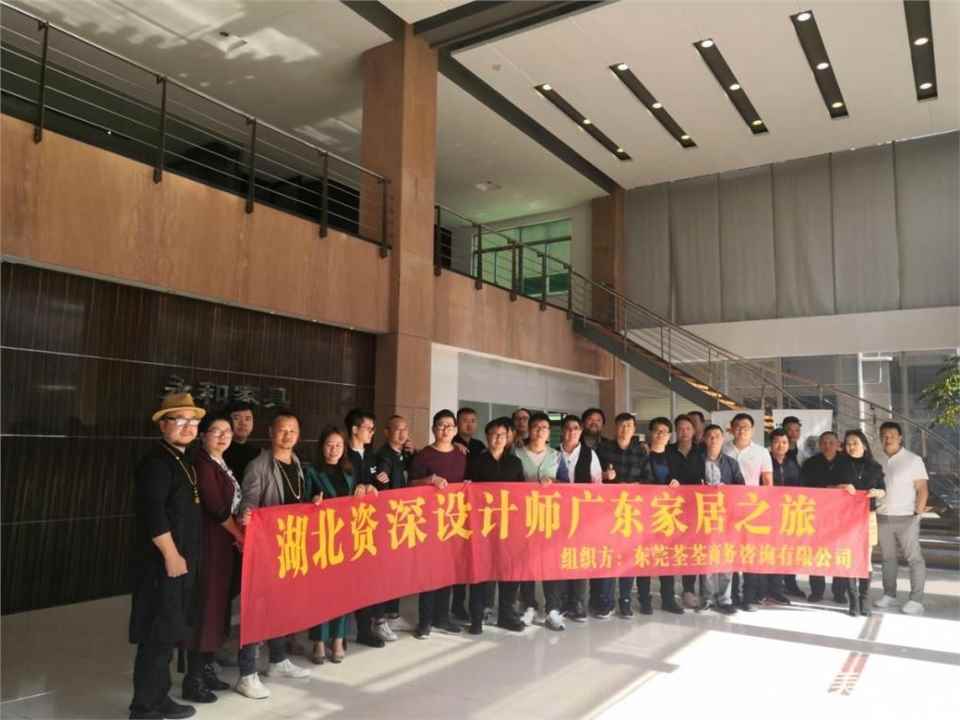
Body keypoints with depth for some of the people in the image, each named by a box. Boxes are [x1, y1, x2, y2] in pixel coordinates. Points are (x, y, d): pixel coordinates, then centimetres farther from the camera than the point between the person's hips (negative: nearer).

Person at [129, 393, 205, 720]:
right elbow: (152, 513, -23)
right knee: (158, 637, -1)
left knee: (168, 635, 17)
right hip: (162, 563, -9)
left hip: (180, 562, 10)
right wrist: (171, 555, -20)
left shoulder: (182, 460, 15)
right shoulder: (156, 460, -14)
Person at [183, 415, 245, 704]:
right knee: (204, 607, -2)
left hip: (224, 543, 9)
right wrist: (242, 536, -9)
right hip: (208, 545, -9)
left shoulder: (221, 464, 13)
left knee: (217, 606, 15)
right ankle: (193, 680, 8)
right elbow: (216, 508, -18)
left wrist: (238, 535, 0)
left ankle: (206, 669, 26)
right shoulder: (202, 464, -15)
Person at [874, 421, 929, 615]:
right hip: (882, 517, 4)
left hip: (906, 518, -4)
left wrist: (918, 512, -12)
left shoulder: (913, 460, -3)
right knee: (887, 558, 11)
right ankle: (889, 595, 19)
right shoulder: (877, 460, 8)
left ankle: (916, 600, 3)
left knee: (914, 558, -1)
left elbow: (922, 489, -5)